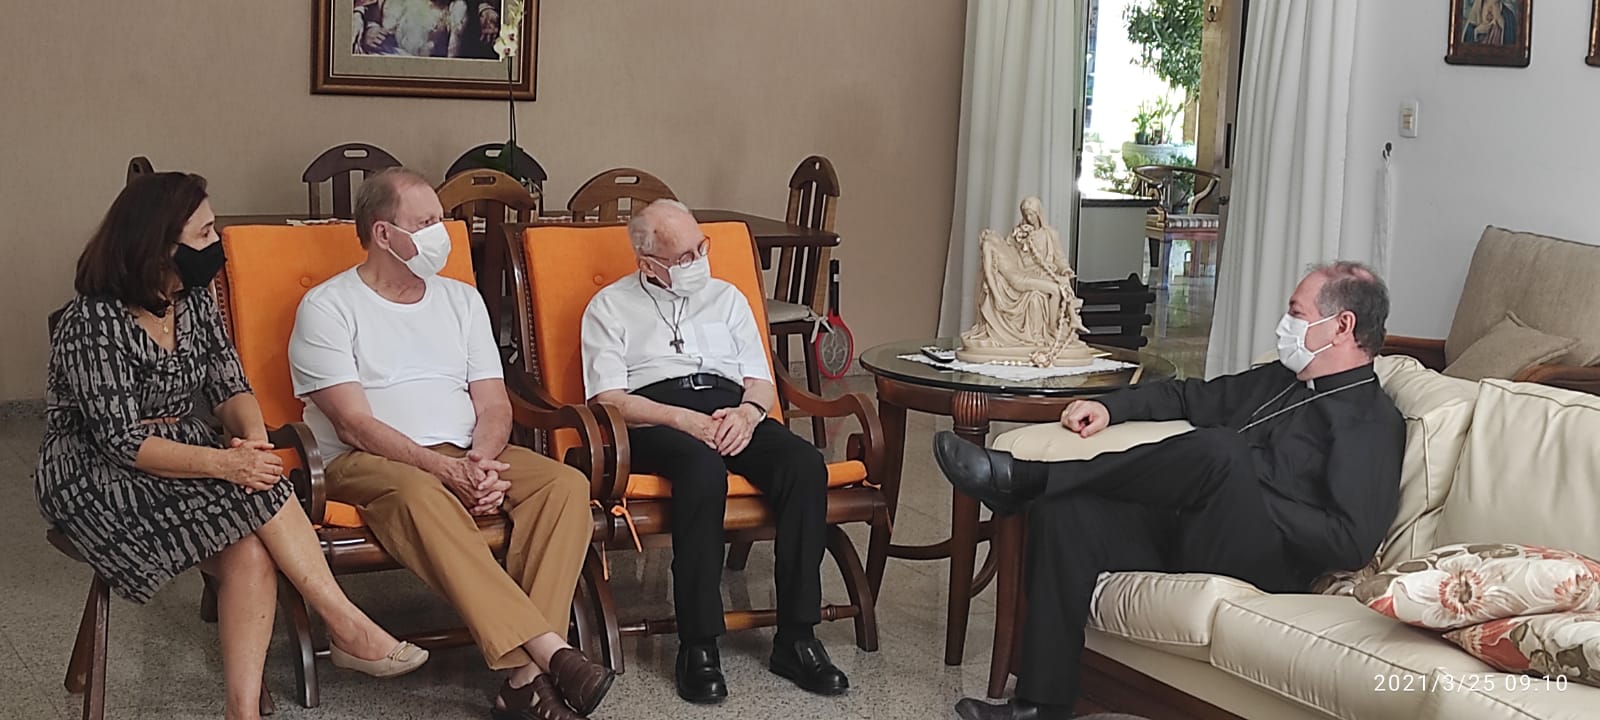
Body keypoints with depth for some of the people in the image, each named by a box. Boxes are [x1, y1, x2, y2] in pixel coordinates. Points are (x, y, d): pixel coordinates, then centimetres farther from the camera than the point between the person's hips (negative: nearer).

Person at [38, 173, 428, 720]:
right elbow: (121, 443, -22)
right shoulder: (93, 324, -18)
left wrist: (254, 439, -20)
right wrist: (226, 463, -31)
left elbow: (228, 386, 4)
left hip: (182, 461, 6)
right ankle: (346, 626, -19)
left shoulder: (194, 301, 5)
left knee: (250, 554, -25)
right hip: (96, 485, -6)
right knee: (253, 489, -28)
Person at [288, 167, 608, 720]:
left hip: (468, 457, 5)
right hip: (368, 463, -5)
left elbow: (494, 405, 11)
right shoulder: (327, 307, 1)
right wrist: (445, 468, -22)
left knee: (566, 483, -24)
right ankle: (550, 651, -44)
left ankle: (527, 675, -35)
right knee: (420, 494, -40)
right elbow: (354, 425, -10)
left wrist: (481, 460, -12)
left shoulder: (461, 299, 18)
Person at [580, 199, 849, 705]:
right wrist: (685, 420, -16)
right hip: (655, 417, -4)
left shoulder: (726, 297, 25)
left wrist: (747, 412, -7)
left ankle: (796, 639, -27)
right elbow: (609, 398, -1)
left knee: (805, 465, -28)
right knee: (703, 466, -40)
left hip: (732, 410, 4)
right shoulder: (610, 307, 13)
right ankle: (698, 647, -35)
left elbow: (762, 382, 19)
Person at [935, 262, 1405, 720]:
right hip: (1187, 531, 9)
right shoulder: (1278, 380, 24)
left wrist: (1248, 497, -14)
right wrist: (1111, 407, 14)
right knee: (1063, 511, -12)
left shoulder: (1372, 424, -3)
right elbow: (1190, 397, 31)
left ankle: (1026, 480, -23)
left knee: (1218, 449, -34)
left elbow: (1353, 543, -15)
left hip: (1261, 562, -8)